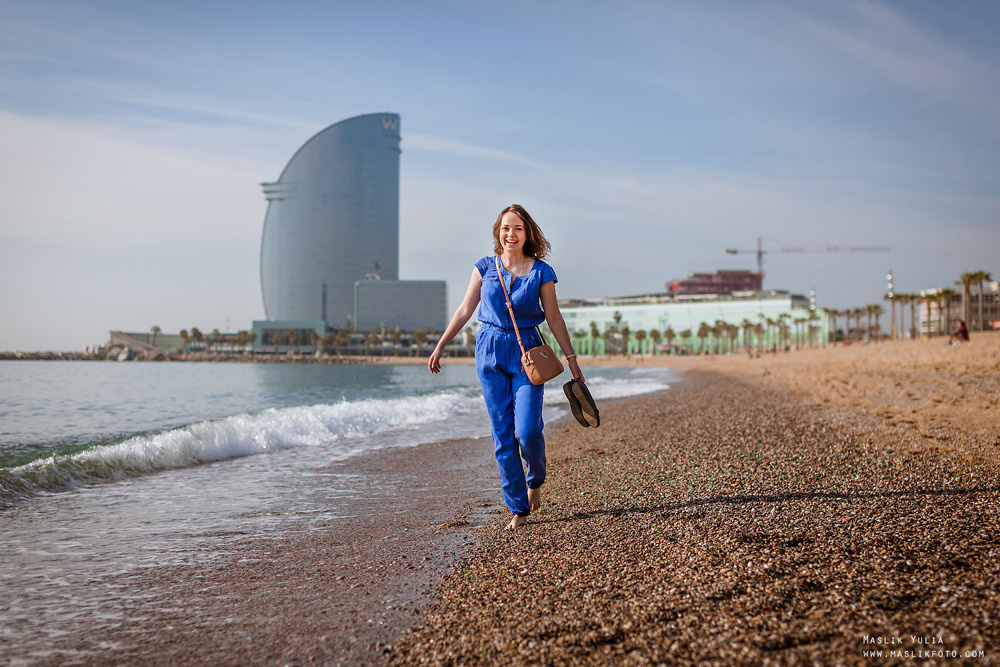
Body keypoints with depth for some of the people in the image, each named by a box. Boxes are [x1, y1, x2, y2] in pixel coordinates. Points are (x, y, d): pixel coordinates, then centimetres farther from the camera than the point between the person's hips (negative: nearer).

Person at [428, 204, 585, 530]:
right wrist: (440, 346, 8)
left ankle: (535, 480, 22)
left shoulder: (541, 272, -2)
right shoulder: (485, 267, 3)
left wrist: (572, 360, 3)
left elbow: (554, 319, 3)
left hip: (527, 353, -2)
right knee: (503, 435, 2)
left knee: (527, 431, -12)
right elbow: (464, 311, 9)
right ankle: (518, 508, 11)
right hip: (490, 353, 2)